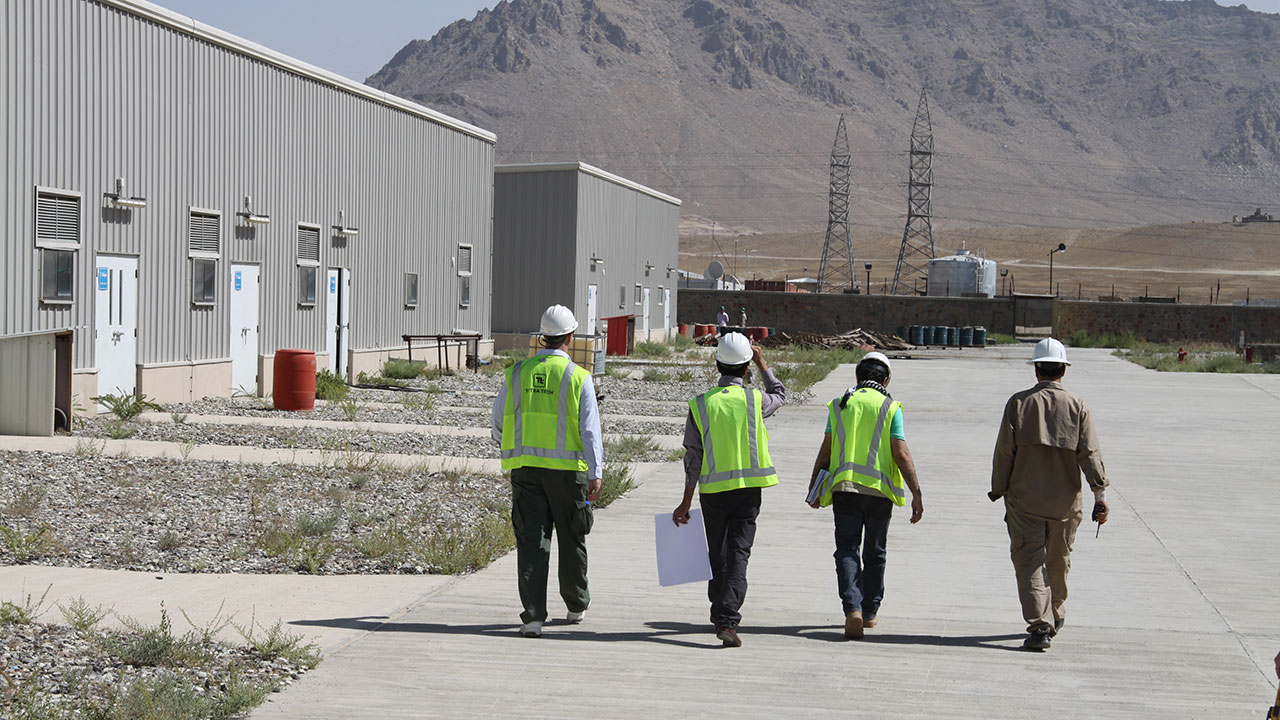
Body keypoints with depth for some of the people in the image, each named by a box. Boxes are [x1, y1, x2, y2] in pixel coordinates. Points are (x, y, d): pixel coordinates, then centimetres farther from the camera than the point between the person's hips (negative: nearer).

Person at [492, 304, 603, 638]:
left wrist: (511, 448, 32)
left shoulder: (517, 373, 4)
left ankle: (533, 616, -8)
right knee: (571, 538, 14)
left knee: (531, 540, 1)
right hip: (567, 469, -2)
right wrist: (595, 473, -12)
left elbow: (498, 422, 13)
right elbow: (590, 429, -11)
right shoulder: (578, 377, -5)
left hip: (525, 468, 2)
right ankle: (576, 605, 30)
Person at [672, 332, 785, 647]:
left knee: (717, 554, 15)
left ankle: (720, 615, 29)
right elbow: (780, 395, 21)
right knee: (738, 553, -4)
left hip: (712, 490, 1)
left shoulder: (700, 405, -3)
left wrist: (686, 502, 2)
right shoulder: (754, 400, -5)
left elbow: (693, 457, -2)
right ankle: (728, 620, -18)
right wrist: (762, 363, 29)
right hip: (747, 490, -1)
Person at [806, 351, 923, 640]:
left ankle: (853, 609, -19)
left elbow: (825, 451, 5)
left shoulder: (840, 404, 7)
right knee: (875, 552, 16)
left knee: (847, 551, 0)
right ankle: (870, 611, 26)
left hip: (844, 487, 0)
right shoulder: (890, 408, 1)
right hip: (879, 490, 0)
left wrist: (814, 489, 14)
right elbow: (901, 454, -7)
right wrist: (916, 494, -5)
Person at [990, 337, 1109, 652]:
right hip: (1065, 502, 2)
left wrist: (998, 491, 4)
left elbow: (1004, 452, -4)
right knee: (1058, 563, 18)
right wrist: (1100, 494, -7)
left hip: (1024, 500, -2)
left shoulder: (1018, 403, -4)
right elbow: (1090, 454, -7)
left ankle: (1039, 626, -12)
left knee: (1029, 563, -1)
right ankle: (1055, 617, 35)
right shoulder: (1077, 407, -2)